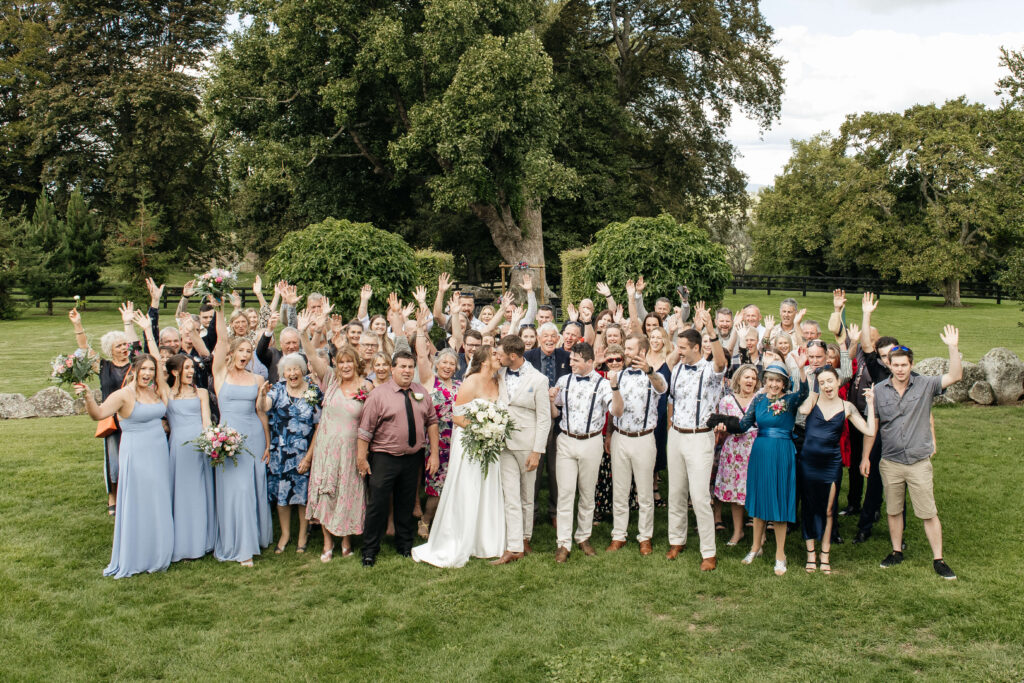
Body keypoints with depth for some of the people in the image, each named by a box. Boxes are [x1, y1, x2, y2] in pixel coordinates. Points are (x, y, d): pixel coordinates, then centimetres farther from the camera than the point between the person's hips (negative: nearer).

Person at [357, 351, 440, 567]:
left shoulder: (421, 392, 6)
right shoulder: (379, 394, -7)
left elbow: (431, 421, 9)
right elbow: (365, 428, -7)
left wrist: (434, 453, 4)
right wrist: (361, 458, -9)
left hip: (413, 458, 4)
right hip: (384, 459, -4)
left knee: (406, 505, 15)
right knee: (378, 505, -2)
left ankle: (405, 546, 30)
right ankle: (369, 551, 12)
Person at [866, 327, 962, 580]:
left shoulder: (924, 385, -4)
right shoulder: (879, 390, -1)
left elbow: (955, 376, -16)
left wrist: (952, 347, -27)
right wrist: (865, 456, 5)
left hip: (919, 461, -2)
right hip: (890, 462, 2)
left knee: (929, 513, 2)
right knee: (893, 511, 14)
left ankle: (938, 559, 13)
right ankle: (897, 552, 30)